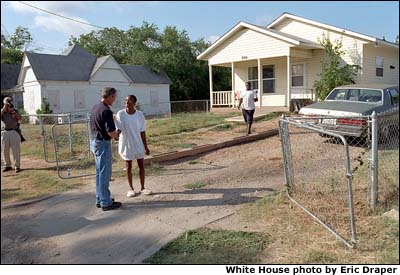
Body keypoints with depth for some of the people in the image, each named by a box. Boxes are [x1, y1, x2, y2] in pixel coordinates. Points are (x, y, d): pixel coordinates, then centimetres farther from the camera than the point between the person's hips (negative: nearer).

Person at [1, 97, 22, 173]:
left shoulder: (14, 111, 11)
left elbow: (19, 118, -7)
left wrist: (13, 110, -15)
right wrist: (4, 109, -12)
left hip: (14, 132, -1)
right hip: (4, 132, 1)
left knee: (16, 150, -4)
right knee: (5, 150, 7)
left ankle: (17, 166, -1)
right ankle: (7, 165, 19)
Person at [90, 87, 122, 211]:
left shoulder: (95, 108, 10)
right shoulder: (106, 111, -20)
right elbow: (111, 132, -23)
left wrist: (114, 134, 13)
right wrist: (117, 135, -1)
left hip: (94, 141, 10)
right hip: (103, 143, -10)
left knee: (100, 172, 17)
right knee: (105, 173, -2)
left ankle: (100, 199, 25)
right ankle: (106, 203, 5)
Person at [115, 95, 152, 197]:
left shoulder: (139, 115, -3)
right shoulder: (120, 114, -7)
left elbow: (142, 132, 1)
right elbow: (118, 129, -8)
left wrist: (146, 146, 3)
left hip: (138, 144, 1)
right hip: (126, 145, -1)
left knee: (141, 165, 6)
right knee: (128, 167, 8)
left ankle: (142, 188, 20)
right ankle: (131, 189, 21)